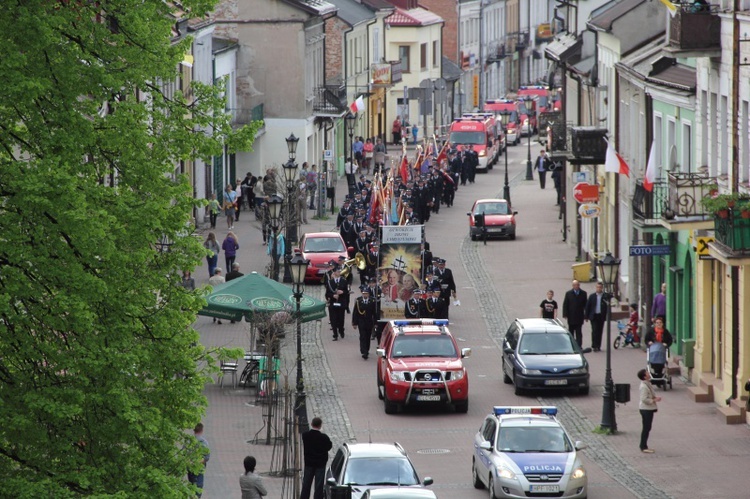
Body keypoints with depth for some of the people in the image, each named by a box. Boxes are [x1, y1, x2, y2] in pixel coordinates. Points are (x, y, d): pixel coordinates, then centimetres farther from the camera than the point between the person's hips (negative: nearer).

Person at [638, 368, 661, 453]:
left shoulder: (647, 384, 11)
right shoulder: (644, 387, -21)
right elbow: (644, 399, -25)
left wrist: (655, 398, 6)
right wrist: (654, 400, -19)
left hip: (649, 409, 10)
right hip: (646, 409, -10)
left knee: (647, 428, 15)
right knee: (646, 428, -5)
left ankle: (644, 446, 22)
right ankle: (643, 447, 0)